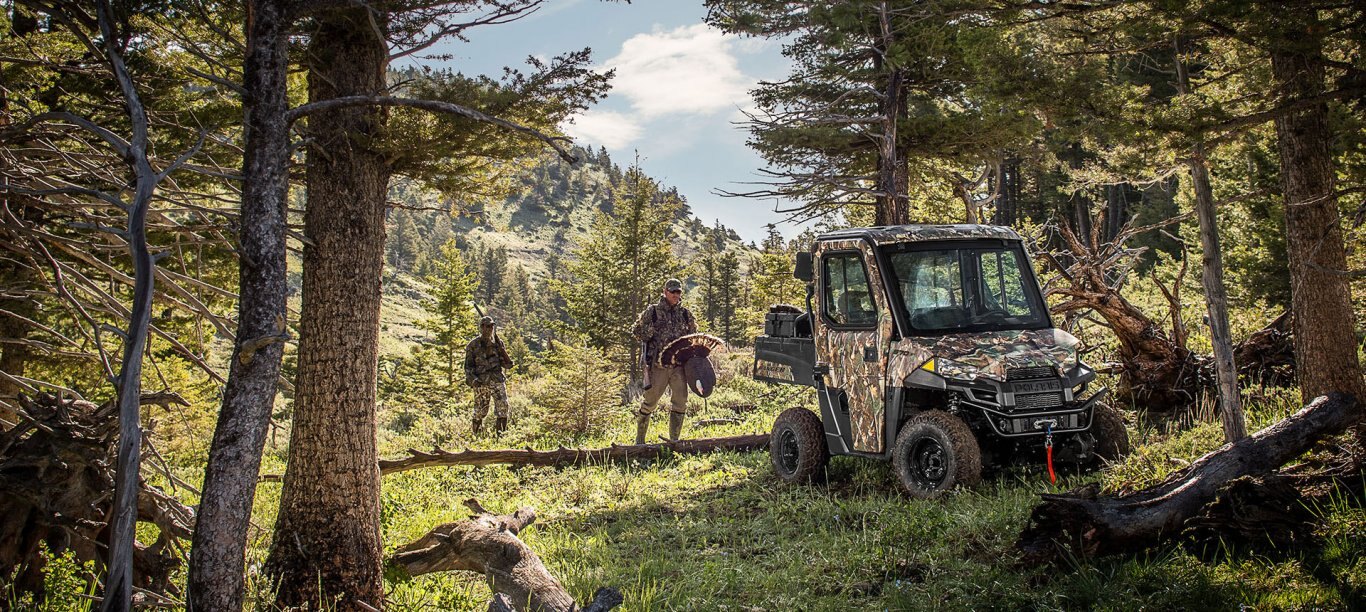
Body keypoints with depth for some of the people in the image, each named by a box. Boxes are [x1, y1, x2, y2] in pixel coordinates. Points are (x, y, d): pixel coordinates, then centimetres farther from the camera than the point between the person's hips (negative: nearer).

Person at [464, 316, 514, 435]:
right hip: (481, 383, -2)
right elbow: (468, 366, 1)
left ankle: (501, 433, -4)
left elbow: (507, 364, 11)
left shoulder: (498, 343, 8)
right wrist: (472, 379, -14)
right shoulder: (473, 345, 0)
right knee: (480, 412, 5)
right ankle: (476, 434, 24)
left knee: (503, 407, -11)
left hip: (497, 380, 2)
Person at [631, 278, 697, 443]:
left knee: (680, 402, 2)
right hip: (658, 365, -4)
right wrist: (651, 336, -6)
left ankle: (674, 439, 13)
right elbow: (636, 331, 6)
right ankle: (639, 439, 13)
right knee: (650, 401, 0)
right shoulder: (652, 311, 1)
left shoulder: (685, 314, 11)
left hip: (679, 365, 4)